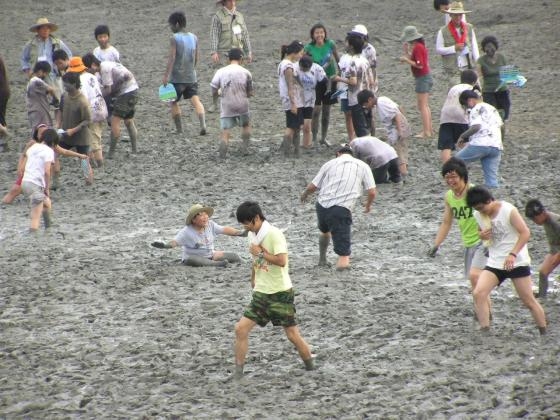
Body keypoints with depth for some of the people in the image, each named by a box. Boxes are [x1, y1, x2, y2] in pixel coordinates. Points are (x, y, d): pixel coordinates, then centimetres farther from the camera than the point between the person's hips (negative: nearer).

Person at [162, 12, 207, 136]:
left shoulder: (174, 38, -11)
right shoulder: (194, 38, 7)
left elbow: (171, 58, -17)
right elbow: (196, 58, 13)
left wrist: (166, 75, -18)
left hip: (177, 78, -4)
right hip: (191, 77, 4)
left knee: (174, 102, 12)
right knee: (195, 100, -1)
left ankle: (179, 129, 13)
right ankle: (203, 125, -22)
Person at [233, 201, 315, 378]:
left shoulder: (274, 234, -16)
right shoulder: (254, 235, 8)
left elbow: (282, 261, -26)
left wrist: (260, 252, -20)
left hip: (280, 293, -7)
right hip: (261, 294, 7)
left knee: (293, 334, -1)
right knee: (241, 328, -5)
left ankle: (311, 368, 17)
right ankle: (238, 373, -1)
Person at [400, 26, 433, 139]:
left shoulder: (417, 47, -17)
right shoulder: (421, 46, 12)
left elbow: (419, 65, -22)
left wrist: (406, 59, -14)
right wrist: (407, 52, 10)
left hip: (422, 78, -10)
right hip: (427, 76, 10)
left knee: (422, 106, -7)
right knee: (425, 105, 17)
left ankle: (426, 132, -7)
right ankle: (429, 130, 21)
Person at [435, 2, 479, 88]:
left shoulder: (469, 28, 7)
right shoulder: (443, 31, -2)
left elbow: (474, 48, 8)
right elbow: (438, 49, -1)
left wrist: (478, 64, -1)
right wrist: (454, 48, -13)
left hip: (469, 68, 3)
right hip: (453, 71, -3)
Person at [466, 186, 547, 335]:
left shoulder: (508, 210, -15)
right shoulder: (478, 215, 2)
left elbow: (525, 232, -18)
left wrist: (513, 254, -29)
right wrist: (481, 235, -6)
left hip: (517, 262, -5)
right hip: (494, 262, 5)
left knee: (528, 300, 0)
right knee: (478, 293, -17)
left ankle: (544, 334, 16)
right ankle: (485, 332, -15)